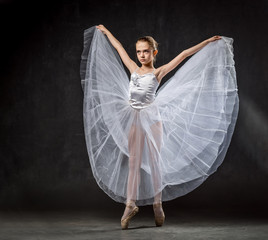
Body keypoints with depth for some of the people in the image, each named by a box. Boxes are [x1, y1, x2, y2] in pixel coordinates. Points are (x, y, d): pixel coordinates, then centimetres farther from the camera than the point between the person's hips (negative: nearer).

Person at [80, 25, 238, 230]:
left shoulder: (158, 72, 1)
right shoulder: (134, 70, 11)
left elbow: (184, 55, -2)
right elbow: (119, 48, 22)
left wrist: (208, 42, -2)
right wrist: (105, 31, 34)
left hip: (151, 118, -3)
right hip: (134, 120, 4)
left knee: (154, 161, 2)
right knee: (133, 161, 1)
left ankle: (158, 204, 8)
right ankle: (130, 204, 1)